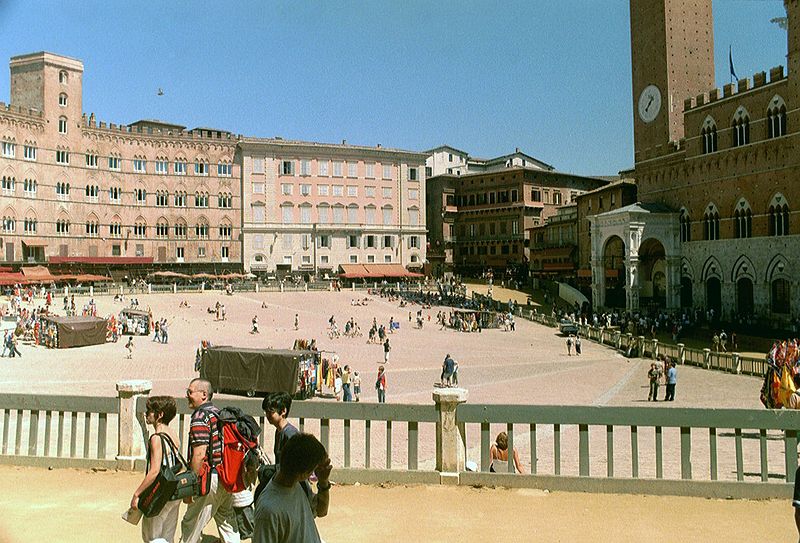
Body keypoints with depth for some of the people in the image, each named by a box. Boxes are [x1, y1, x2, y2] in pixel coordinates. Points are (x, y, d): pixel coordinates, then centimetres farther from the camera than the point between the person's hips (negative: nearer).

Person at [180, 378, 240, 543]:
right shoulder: (219, 413, 13)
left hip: (210, 477, -9)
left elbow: (199, 454, -20)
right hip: (227, 477, 9)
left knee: (191, 524, 4)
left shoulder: (200, 416, -14)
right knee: (227, 522, 16)